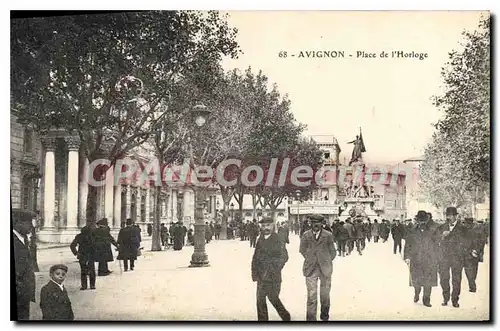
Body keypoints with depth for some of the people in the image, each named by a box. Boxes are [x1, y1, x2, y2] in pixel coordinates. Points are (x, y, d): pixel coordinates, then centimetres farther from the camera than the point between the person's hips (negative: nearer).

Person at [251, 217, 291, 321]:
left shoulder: (278, 240, -6)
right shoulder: (260, 240, 10)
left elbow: (284, 257, -9)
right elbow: (255, 258, 13)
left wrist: (274, 269, -12)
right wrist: (254, 273, 5)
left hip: (273, 277, -5)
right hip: (261, 276, 5)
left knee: (273, 298, -1)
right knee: (260, 299, 5)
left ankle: (285, 316, 21)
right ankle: (262, 319, 16)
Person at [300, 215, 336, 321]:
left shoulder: (328, 235, 2)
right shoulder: (306, 235, 4)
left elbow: (332, 253, 8)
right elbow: (302, 250, 13)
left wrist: (325, 262, 6)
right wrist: (310, 260, 7)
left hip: (325, 269, 0)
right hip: (310, 269, 0)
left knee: (325, 295, 10)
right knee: (311, 296, -4)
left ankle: (324, 316, 28)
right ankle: (311, 318, 1)